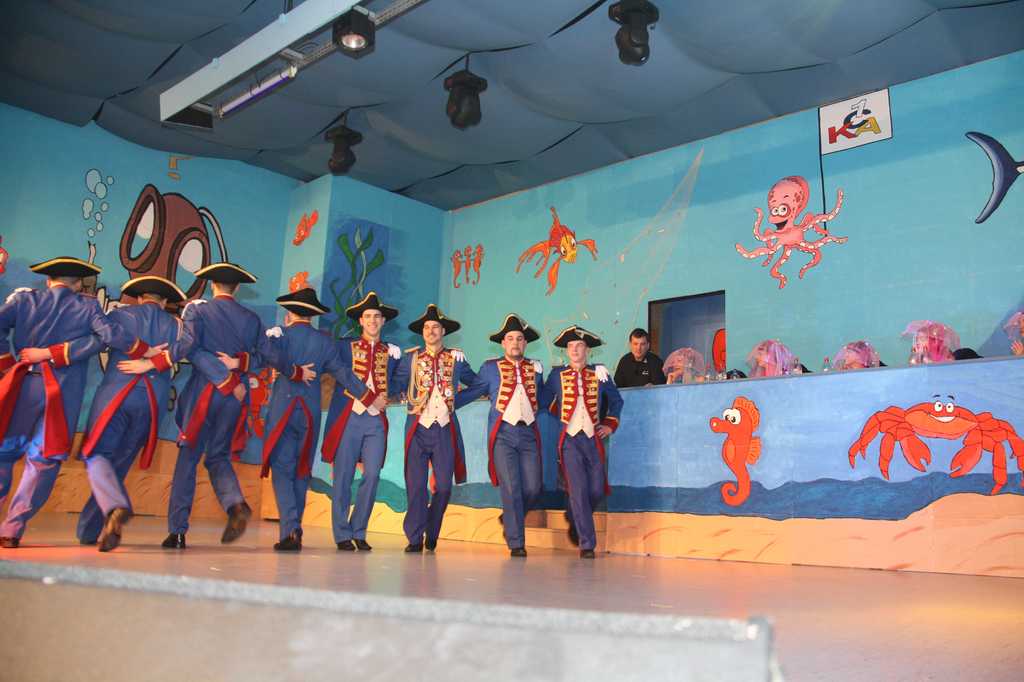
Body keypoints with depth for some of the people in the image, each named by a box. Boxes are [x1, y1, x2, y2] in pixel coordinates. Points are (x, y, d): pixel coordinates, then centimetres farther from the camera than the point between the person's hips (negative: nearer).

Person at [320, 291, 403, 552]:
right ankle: (342, 535, 10)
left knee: (372, 475, -4)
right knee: (343, 477, 0)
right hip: (348, 417, -2)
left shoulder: (392, 352, 14)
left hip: (376, 420, 2)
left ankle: (358, 532, 10)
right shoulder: (345, 346, 8)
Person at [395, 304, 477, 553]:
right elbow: (396, 385, 4)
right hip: (418, 427, -1)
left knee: (443, 486, 1)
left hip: (445, 428, 1)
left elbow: (477, 383, 17)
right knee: (416, 485, -3)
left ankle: (431, 535, 21)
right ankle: (414, 538, 7)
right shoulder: (411, 357, 7)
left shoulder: (456, 358, 9)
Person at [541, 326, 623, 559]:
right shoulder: (557, 374, 4)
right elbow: (542, 402, 7)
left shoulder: (599, 373, 7)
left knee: (597, 491, 3)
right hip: (570, 439, -2)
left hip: (593, 439, 2)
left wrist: (610, 425, 11)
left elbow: (616, 401, 19)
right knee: (578, 491, -9)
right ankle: (587, 544, -1)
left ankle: (577, 520, 34)